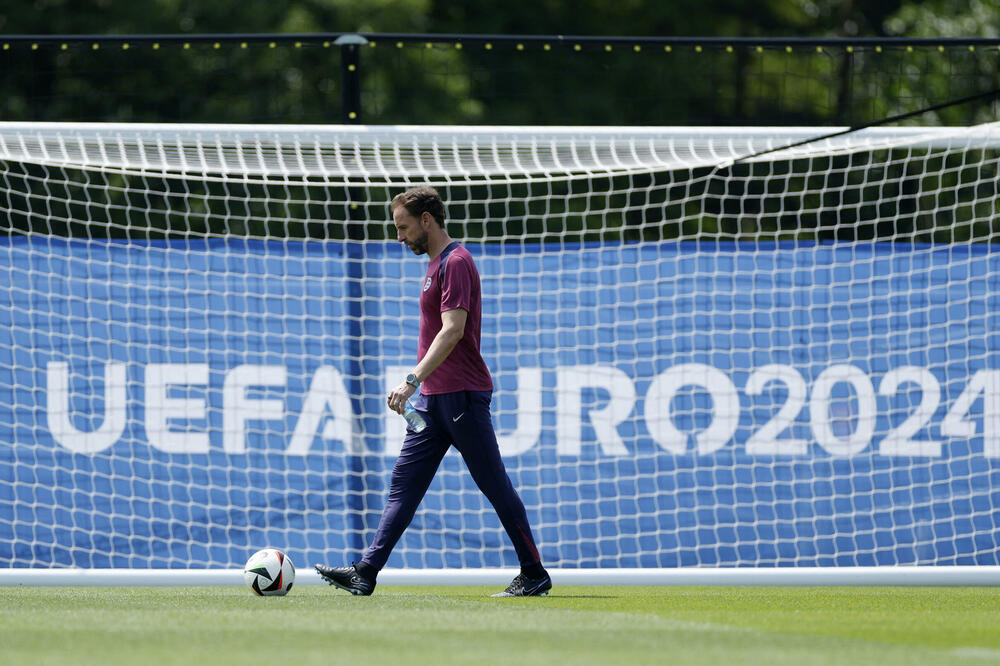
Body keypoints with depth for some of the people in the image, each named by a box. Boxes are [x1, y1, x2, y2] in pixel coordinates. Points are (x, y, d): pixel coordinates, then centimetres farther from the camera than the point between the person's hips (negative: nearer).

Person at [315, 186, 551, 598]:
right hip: (434, 398, 10)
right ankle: (366, 573, -3)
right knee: (404, 485, 2)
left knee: (494, 485, -3)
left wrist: (412, 380, -30)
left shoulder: (456, 263, -13)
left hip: (462, 396, -10)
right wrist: (420, 386, 23)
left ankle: (535, 575, 4)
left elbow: (452, 331, -24)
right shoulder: (436, 263, 17)